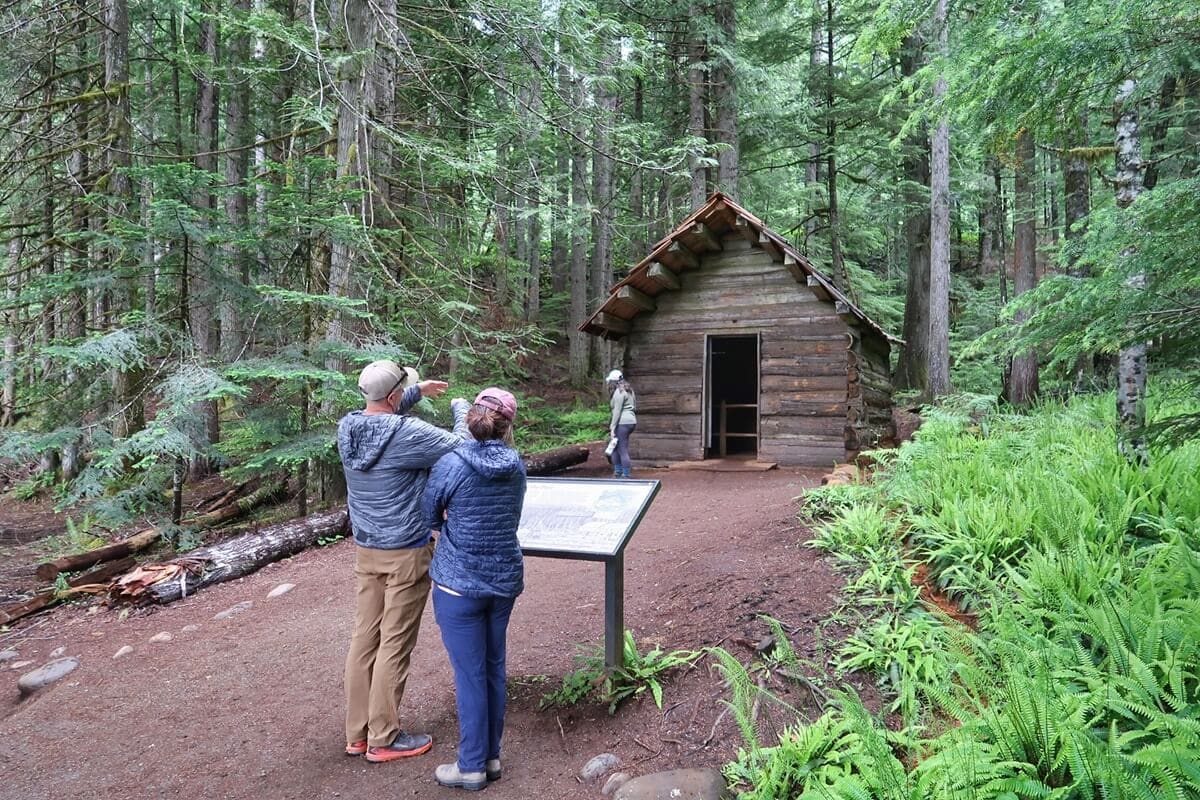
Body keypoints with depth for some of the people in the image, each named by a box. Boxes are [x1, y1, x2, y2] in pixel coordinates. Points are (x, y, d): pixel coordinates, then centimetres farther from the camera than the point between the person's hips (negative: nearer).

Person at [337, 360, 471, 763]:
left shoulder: (347, 428, 0)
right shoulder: (408, 434, -22)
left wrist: (417, 392, 21)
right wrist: (461, 409, 2)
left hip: (366, 549, 7)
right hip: (406, 553, -7)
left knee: (364, 637, 13)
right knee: (395, 646, 4)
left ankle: (357, 733, 24)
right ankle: (383, 740, 15)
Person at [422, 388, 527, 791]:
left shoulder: (451, 464, -15)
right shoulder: (516, 466, -2)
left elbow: (429, 517, -2)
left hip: (460, 583, -5)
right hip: (504, 579, 5)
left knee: (470, 674, 5)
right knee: (494, 667, 16)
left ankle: (472, 766, 19)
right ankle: (491, 756, 29)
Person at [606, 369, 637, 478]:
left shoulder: (619, 392, -12)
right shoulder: (627, 389, 18)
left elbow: (617, 411, -17)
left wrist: (613, 428, -17)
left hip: (622, 423, -10)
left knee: (623, 450, -5)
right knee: (615, 447, 18)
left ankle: (626, 476, 0)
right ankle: (618, 472, 24)